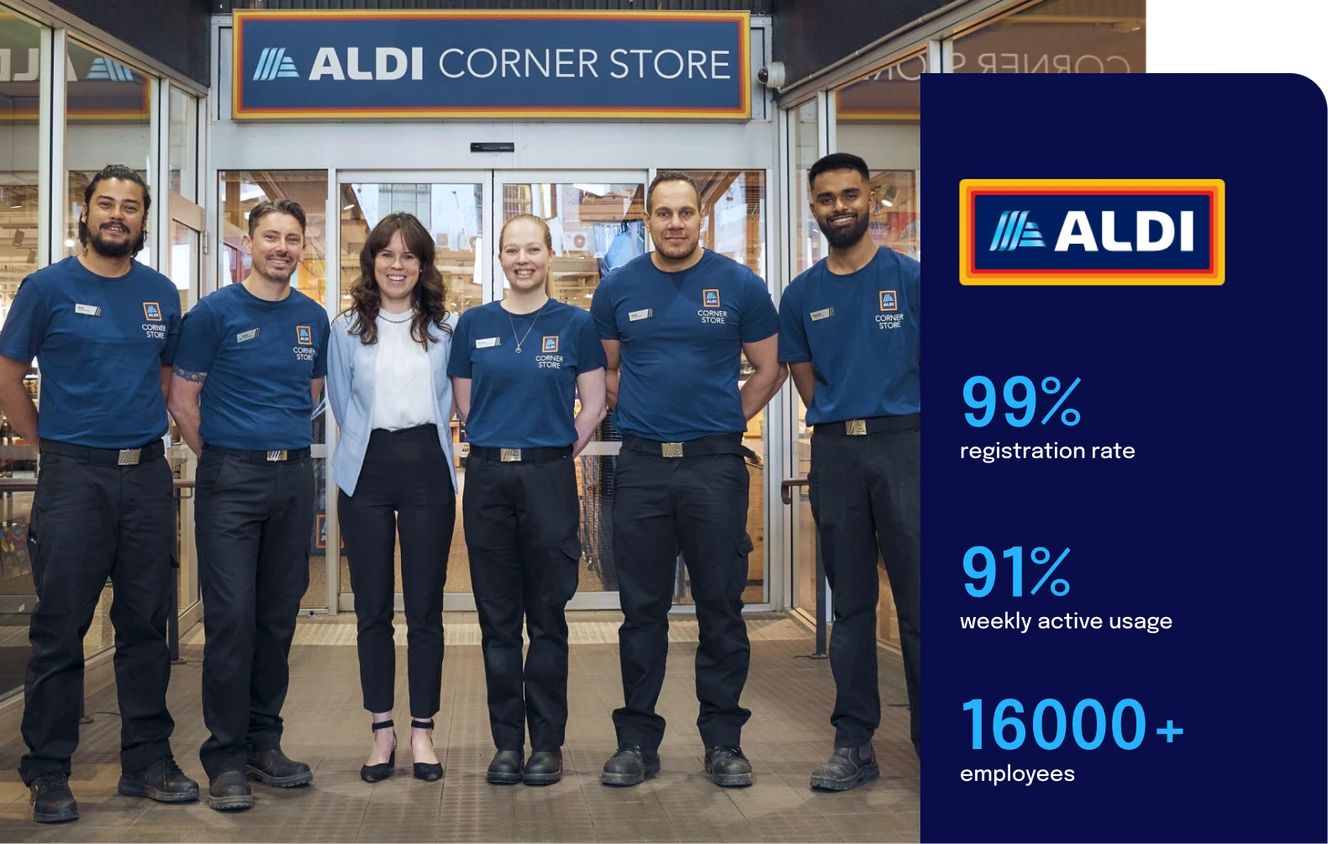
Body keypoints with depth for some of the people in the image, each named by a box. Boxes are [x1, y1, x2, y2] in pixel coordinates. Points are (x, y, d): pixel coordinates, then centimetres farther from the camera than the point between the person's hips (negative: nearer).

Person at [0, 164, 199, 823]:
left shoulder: (161, 293, 9)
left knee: (146, 623, 8)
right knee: (60, 629, 0)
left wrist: (145, 435, 12)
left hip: (147, 474, 4)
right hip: (73, 475, -3)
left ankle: (148, 761, 18)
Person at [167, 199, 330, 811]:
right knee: (231, 617, -6)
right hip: (231, 479, -4)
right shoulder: (215, 312, -2)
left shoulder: (313, 318, 11)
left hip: (294, 478, 4)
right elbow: (182, 399, 0)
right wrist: (220, 458, 4)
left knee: (279, 616, 9)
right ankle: (226, 757, 2)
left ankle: (265, 742, 21)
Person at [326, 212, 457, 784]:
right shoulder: (347, 329, 8)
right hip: (367, 469, 0)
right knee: (372, 607, 3)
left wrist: (423, 440, 7)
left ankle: (423, 730, 10)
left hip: (428, 468, 0)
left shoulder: (444, 329, 8)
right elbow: (342, 402, 14)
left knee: (425, 607, 1)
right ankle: (382, 730, 14)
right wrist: (375, 441, 10)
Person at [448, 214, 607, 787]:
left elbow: (593, 406, 4)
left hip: (549, 477, -2)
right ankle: (507, 741, 15)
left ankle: (547, 741, 12)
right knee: (497, 615, 6)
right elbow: (465, 403, 13)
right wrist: (502, 445, 8)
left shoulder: (575, 324, 2)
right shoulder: (475, 324, 7)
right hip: (488, 476, 2)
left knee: (547, 615, 3)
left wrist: (555, 453, 2)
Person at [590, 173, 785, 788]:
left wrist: (725, 421, 5)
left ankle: (723, 741, 15)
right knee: (642, 609, 6)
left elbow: (770, 369, 9)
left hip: (715, 463, -1)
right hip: (642, 465, 1)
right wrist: (639, 419, 7)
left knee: (721, 607, 4)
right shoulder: (619, 288, 6)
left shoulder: (739, 285, 1)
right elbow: (605, 372, 16)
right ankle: (637, 740, 16)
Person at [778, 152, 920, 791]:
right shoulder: (802, 295, 11)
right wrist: (842, 425, 10)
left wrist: (888, 425, 1)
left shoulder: (909, 278, 0)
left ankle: (928, 734, 5)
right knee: (850, 603, 9)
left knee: (917, 598, -4)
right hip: (834, 450, 3)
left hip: (903, 442, -3)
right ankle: (854, 743, 16)